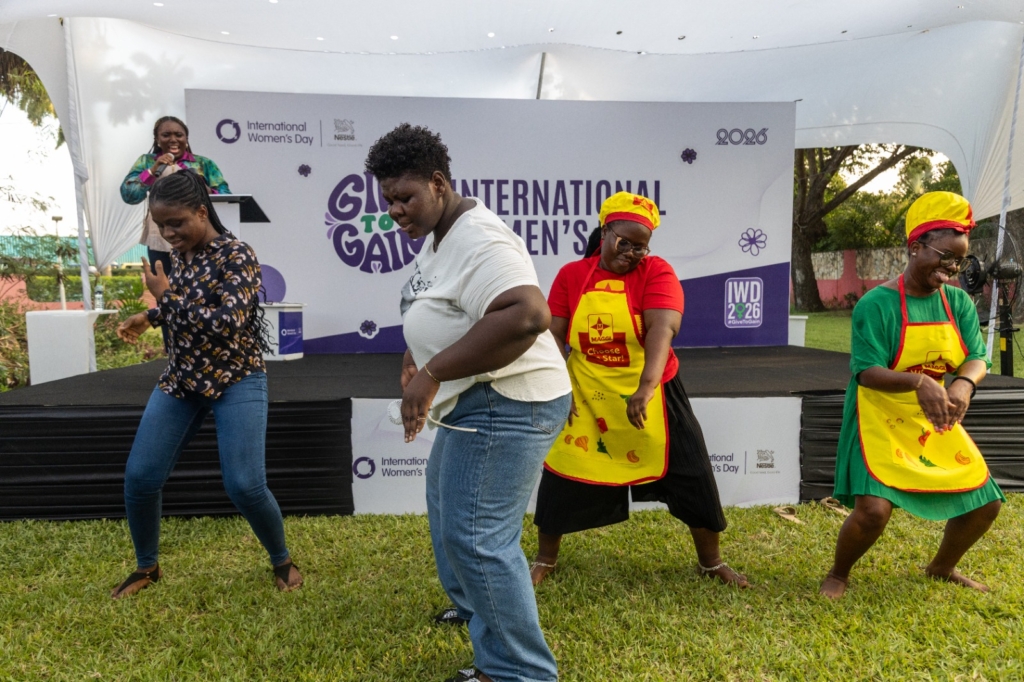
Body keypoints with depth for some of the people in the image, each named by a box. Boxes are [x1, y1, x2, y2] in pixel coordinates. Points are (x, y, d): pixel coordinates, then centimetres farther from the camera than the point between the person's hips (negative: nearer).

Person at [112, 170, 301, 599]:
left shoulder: (236, 256, -17)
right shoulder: (181, 255, 5)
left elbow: (228, 323, -28)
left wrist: (167, 296, -20)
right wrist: (149, 317, 13)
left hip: (237, 381, -7)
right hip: (181, 379, 7)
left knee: (245, 486, -14)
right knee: (139, 476, 4)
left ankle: (282, 561, 14)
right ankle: (146, 567, 29)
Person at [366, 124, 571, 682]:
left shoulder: (477, 240, -22)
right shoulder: (437, 234, 11)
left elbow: (527, 315, -38)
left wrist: (434, 373, -34)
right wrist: (414, 360, 10)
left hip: (506, 405, -11)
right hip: (475, 403, 11)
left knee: (475, 536, -9)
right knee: (447, 509, 25)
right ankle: (477, 608, 47)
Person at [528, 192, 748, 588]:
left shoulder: (656, 273, -11)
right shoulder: (570, 275, -1)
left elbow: (662, 328, -26)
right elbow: (555, 335, -1)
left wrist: (646, 386, -41)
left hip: (651, 397, -1)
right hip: (584, 398, 1)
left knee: (691, 477, 6)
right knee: (561, 479, 6)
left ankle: (711, 562, 29)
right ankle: (545, 560, 29)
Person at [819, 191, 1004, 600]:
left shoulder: (958, 302, 1)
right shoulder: (877, 303, -18)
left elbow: (977, 358, -5)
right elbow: (866, 371, -22)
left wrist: (964, 383, -29)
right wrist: (918, 383, -39)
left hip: (935, 421, 7)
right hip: (882, 420, -6)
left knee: (986, 502, 10)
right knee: (873, 508, -20)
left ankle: (941, 569, 38)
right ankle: (838, 575, 11)